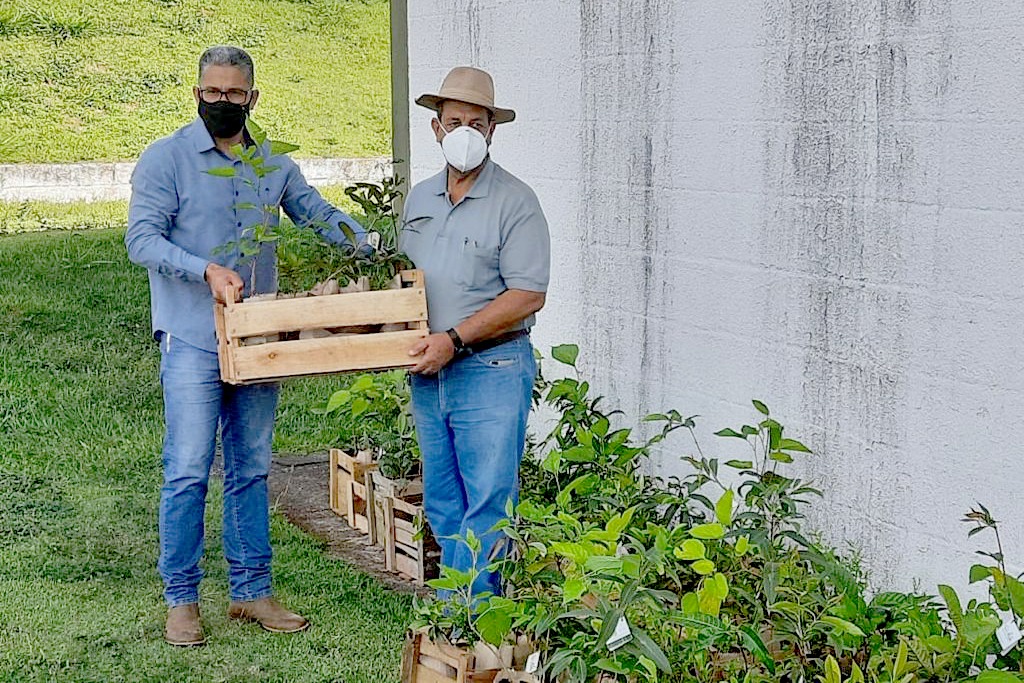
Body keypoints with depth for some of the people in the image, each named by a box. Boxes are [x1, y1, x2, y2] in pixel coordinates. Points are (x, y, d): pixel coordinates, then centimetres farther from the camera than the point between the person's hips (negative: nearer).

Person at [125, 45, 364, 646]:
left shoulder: (275, 165, 11)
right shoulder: (166, 158, -3)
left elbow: (320, 215, 18)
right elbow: (142, 239, -10)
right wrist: (206, 270, -25)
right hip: (192, 341, -5)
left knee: (252, 469, 10)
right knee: (189, 471, -6)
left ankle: (252, 591, 19)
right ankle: (181, 599, 5)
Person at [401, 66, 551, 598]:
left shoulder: (514, 202, -8)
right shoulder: (419, 199, 12)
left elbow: (527, 295, -15)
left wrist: (454, 339, -19)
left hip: (491, 369, -7)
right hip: (428, 372, 7)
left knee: (487, 507, -5)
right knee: (443, 507, 13)